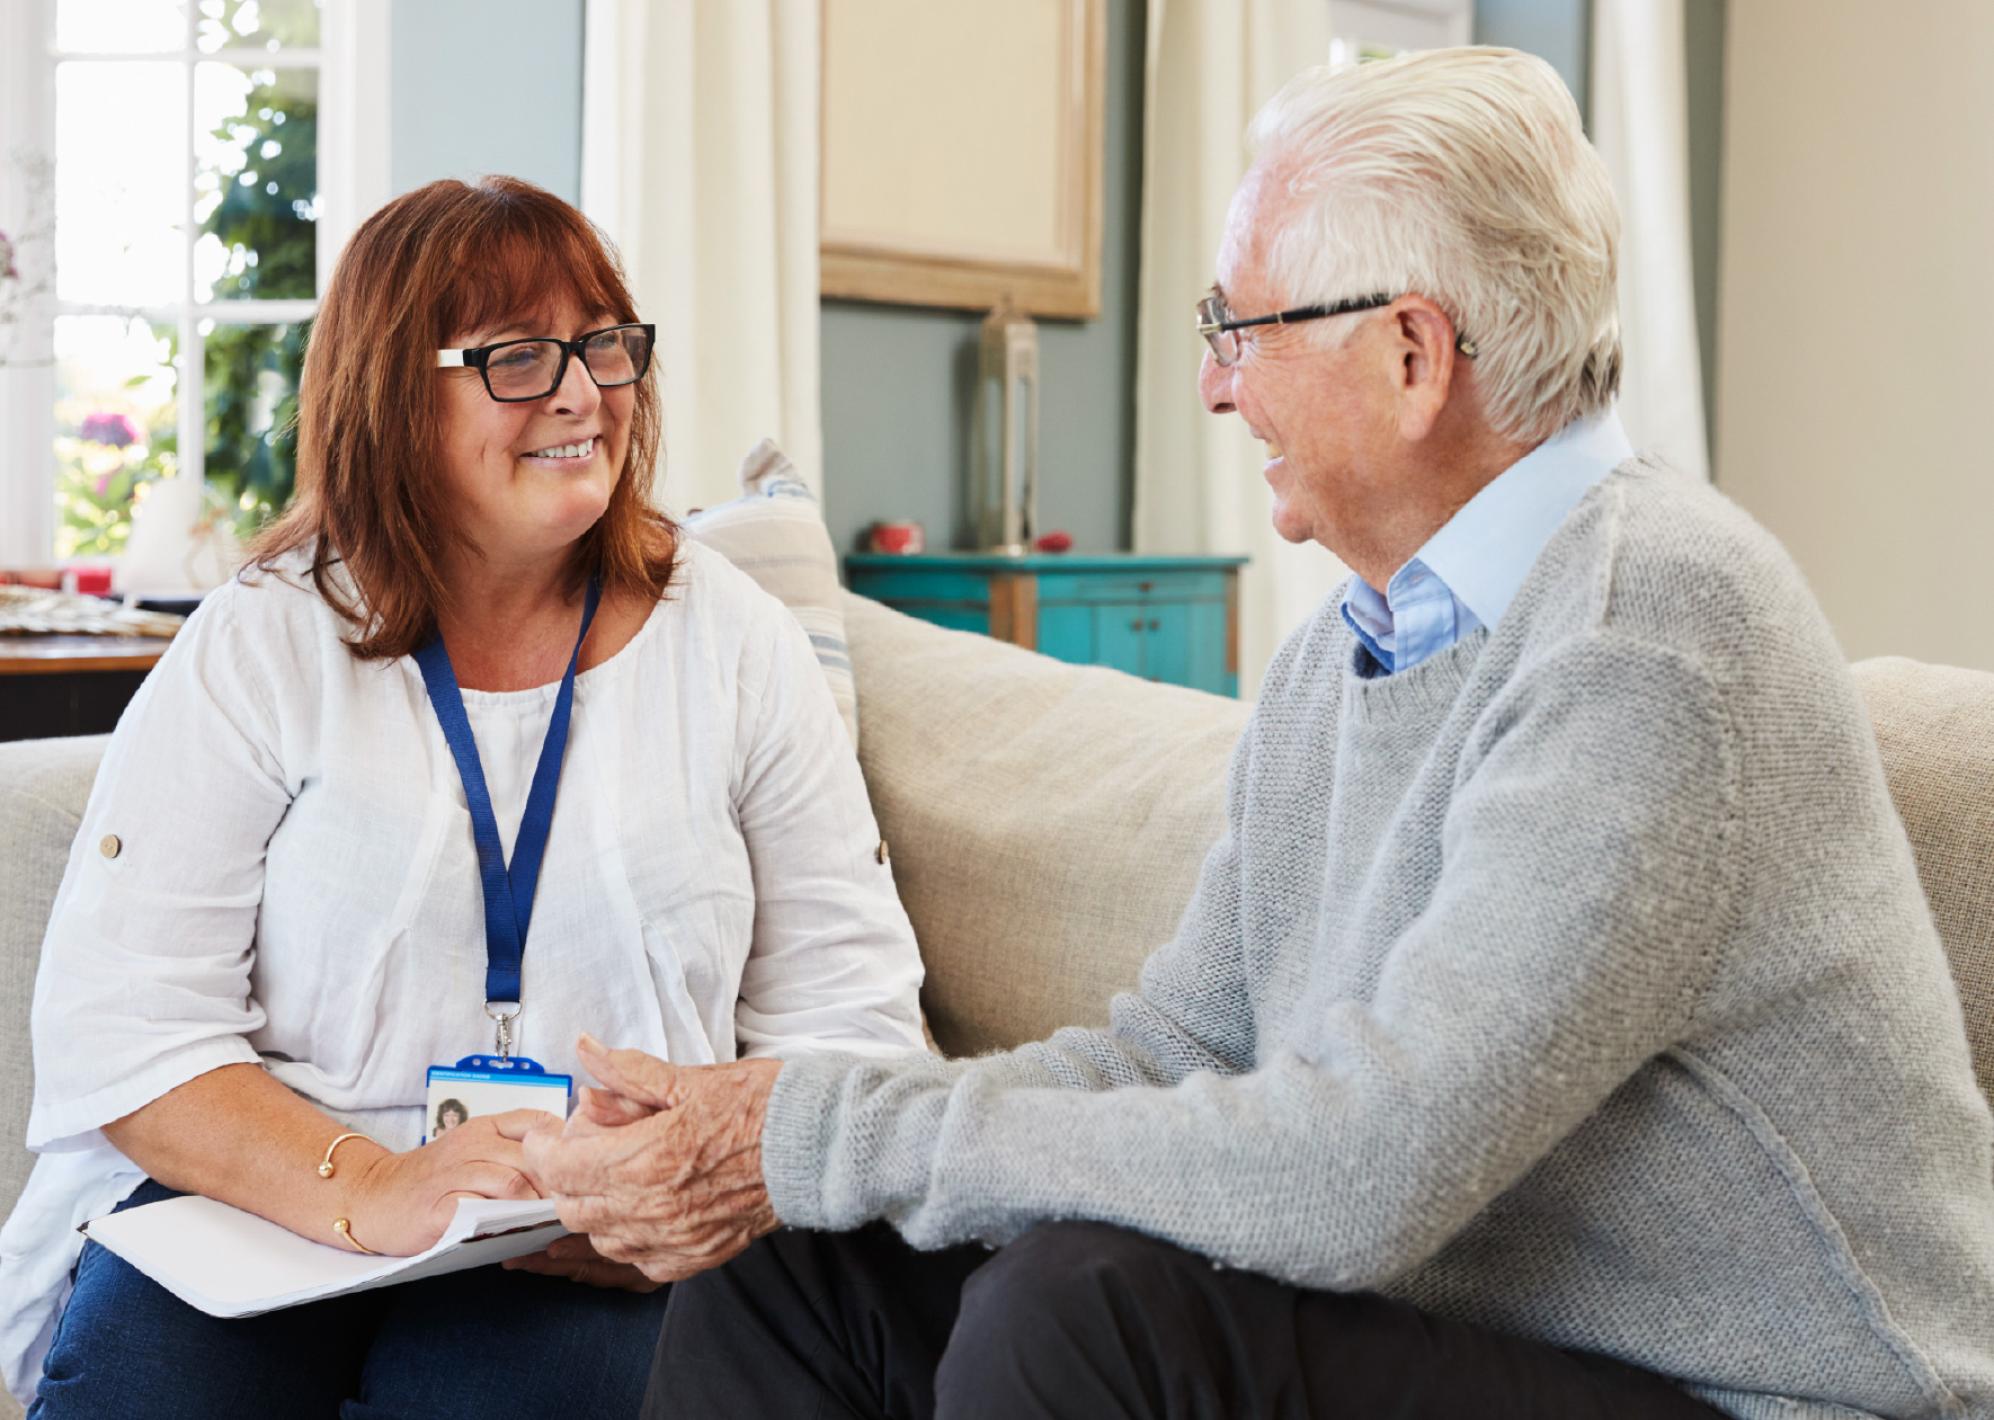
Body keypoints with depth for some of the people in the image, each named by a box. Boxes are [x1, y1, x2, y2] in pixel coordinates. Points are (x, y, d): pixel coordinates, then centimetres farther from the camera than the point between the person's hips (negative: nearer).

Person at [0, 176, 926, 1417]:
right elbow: (120, 1028, -4)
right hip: (260, 1214, 1)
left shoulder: (735, 646, 7)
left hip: (596, 1255, -1)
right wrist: (368, 1194, -21)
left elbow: (847, 1013, 5)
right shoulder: (258, 652, 3)